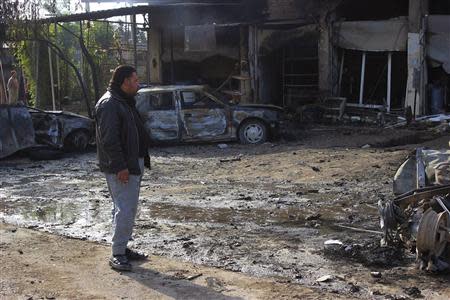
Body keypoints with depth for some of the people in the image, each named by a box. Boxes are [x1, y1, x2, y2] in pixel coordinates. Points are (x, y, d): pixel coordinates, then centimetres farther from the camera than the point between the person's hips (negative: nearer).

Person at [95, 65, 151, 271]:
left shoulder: (125, 102, 18)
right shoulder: (109, 104, -15)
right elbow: (109, 139, -22)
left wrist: (138, 163, 21)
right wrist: (120, 166, -24)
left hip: (132, 164, 11)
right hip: (120, 168, -11)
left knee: (128, 208, 15)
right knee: (125, 210, -9)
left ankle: (122, 248, 26)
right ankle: (117, 254, -1)